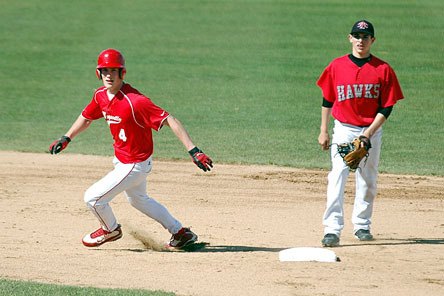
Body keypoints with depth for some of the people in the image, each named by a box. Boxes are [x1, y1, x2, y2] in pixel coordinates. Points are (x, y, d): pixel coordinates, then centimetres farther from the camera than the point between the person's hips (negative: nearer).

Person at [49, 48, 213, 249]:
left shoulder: (134, 101, -31)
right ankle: (180, 232, 41)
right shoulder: (101, 95, -6)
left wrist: (193, 151, -40)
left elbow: (169, 121, -34)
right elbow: (86, 117, 15)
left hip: (134, 165, -9)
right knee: (138, 199, 29)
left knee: (92, 198, -5)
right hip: (121, 160, 9)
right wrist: (66, 139, 5)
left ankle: (110, 229, 27)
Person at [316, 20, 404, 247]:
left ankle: (361, 226, 23)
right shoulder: (337, 66, 0)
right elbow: (327, 100, 8)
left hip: (371, 131, 1)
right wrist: (323, 132, 5)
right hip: (343, 128, -1)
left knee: (367, 180, 8)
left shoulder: (383, 70, -3)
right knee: (337, 177, -12)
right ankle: (332, 229, -18)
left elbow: (387, 107, -3)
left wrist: (369, 132, -13)